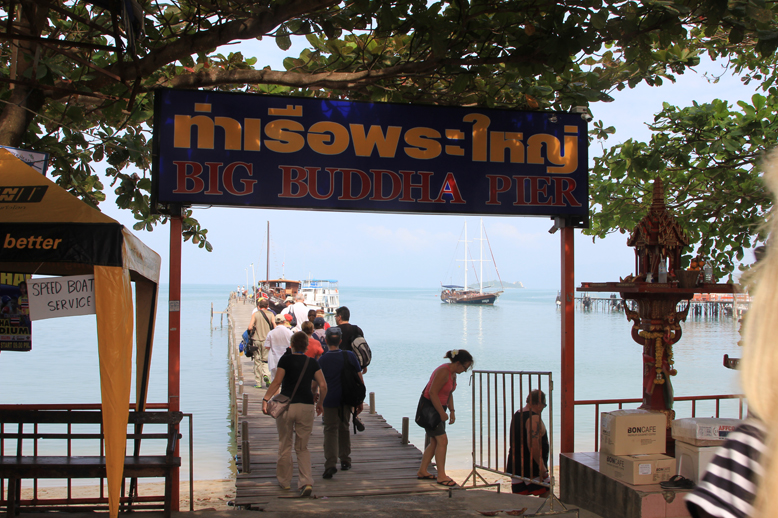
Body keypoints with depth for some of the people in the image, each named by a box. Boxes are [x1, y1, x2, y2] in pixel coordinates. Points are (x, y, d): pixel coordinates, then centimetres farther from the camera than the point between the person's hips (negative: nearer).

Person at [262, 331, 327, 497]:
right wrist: (320, 404, 14)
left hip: (286, 406, -2)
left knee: (285, 445, 14)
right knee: (303, 448, 10)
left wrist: (265, 399, -13)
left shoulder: (286, 360, -2)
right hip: (306, 407, 2)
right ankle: (306, 482, -7)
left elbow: (277, 382, -12)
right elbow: (323, 385, 1)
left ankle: (284, 481, 24)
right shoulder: (312, 363, 6)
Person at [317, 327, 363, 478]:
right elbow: (359, 379, 2)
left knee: (331, 431, -2)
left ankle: (330, 464, -16)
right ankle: (345, 461, 25)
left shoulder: (322, 360, -6)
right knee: (344, 429, 18)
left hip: (330, 400, -3)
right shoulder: (350, 356, 0)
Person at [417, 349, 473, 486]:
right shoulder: (443, 372, -23)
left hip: (439, 408, 10)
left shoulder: (453, 373, 8)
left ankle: (422, 471, 20)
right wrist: (442, 413, -20)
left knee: (435, 443, 11)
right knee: (442, 441, -12)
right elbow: (432, 393, -25)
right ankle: (441, 476, -9)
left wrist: (452, 411, 9)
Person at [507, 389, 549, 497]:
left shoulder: (516, 415, 14)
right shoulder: (534, 418, -15)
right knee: (545, 496, -1)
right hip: (532, 468, -8)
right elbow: (533, 445, -24)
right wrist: (541, 466, -18)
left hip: (515, 466, 8)